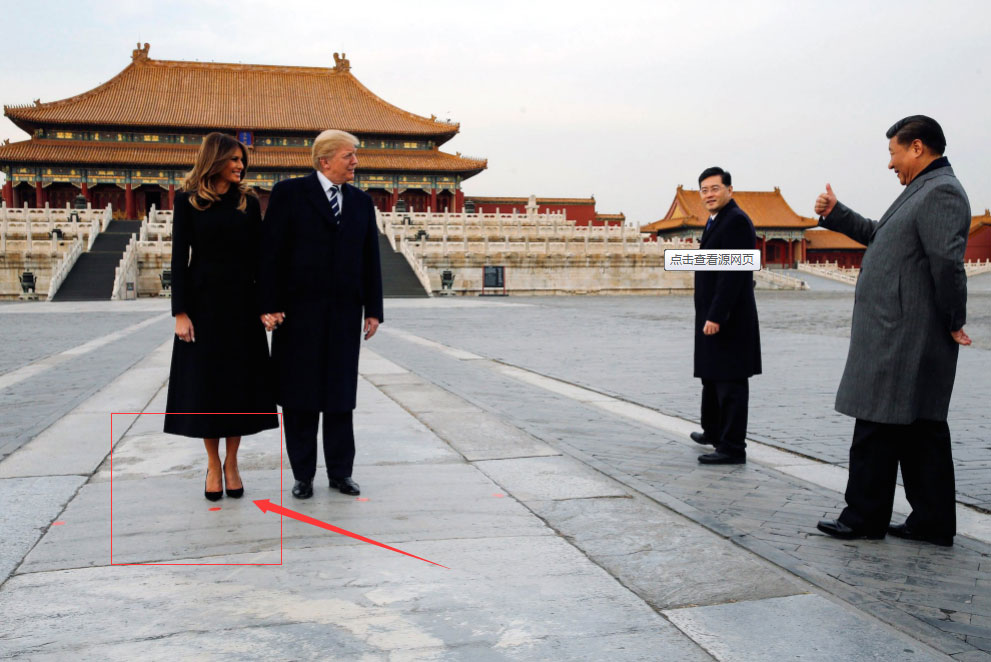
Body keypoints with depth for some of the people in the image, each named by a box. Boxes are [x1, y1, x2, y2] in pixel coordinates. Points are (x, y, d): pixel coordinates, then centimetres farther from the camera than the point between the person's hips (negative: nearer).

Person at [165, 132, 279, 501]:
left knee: (239, 380, 4)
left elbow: (258, 254, 5)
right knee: (205, 381, 3)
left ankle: (231, 462, 17)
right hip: (203, 301, -2)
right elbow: (179, 258, -3)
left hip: (241, 302, 2)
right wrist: (180, 312, -9)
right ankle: (213, 464, 16)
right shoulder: (188, 201, 0)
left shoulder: (248, 202, 5)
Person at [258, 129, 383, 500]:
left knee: (341, 396, 8)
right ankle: (303, 475, 16)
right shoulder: (290, 194, -2)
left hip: (345, 314, 3)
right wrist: (268, 306, -12)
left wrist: (373, 310, 7)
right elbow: (271, 252, -6)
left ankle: (340, 472, 18)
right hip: (299, 312, -3)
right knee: (299, 397, 5)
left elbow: (370, 259, 11)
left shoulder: (361, 202, 11)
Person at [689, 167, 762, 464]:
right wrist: (709, 316, 18)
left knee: (729, 382, -5)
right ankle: (713, 432, 37)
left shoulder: (736, 221, -15)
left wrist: (715, 317, -25)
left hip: (727, 320, -10)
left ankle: (732, 448, 2)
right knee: (711, 377, 21)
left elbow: (732, 273, -22)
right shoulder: (716, 222, 16)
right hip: (712, 317, 10)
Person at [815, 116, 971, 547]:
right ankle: (933, 522, 20)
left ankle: (865, 518, 9)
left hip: (903, 339, -10)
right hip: (898, 337, 10)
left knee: (877, 428, -2)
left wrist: (953, 322, -16)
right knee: (920, 427, 12)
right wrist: (835, 215, 25)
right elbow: (878, 235, 31)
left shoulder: (940, 192, -14)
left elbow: (947, 261, -23)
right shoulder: (923, 191, 19)